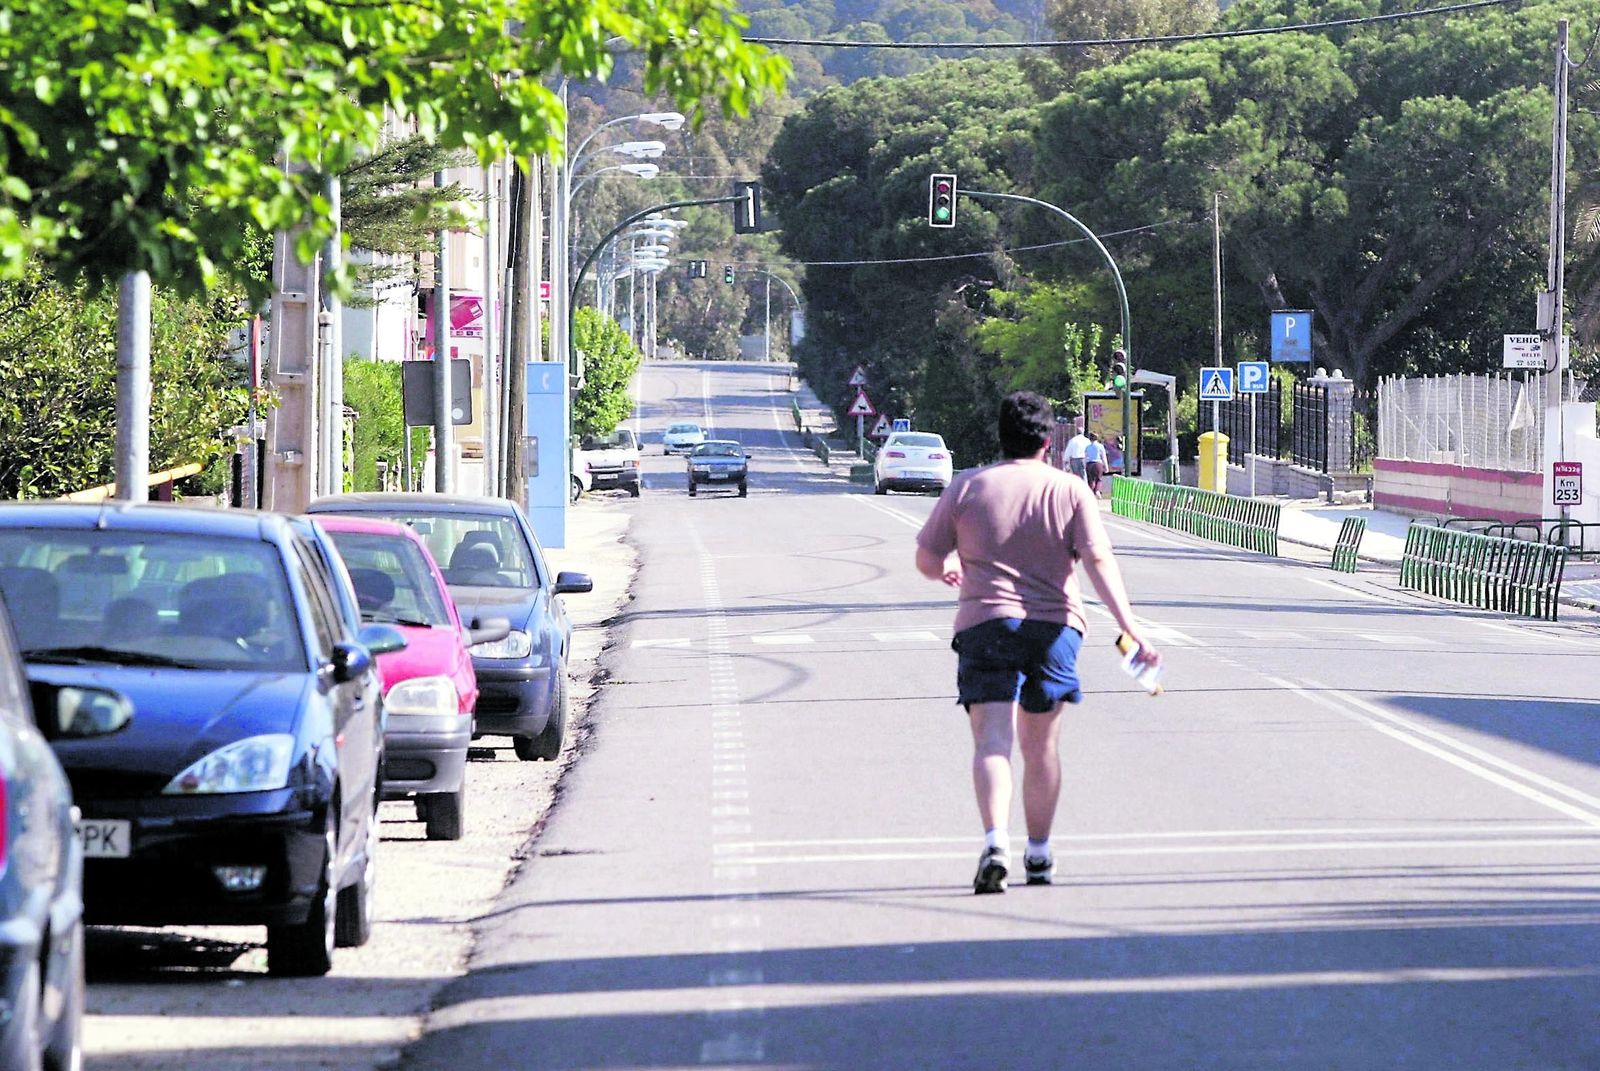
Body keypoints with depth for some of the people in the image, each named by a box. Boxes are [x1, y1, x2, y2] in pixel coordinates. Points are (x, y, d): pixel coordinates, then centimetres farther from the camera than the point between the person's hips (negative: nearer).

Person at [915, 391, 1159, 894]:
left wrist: (949, 569, 29)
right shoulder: (1070, 490, 2)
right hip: (1054, 626, 1)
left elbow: (926, 561, 6)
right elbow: (1098, 560, -8)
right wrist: (1129, 627, -12)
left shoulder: (966, 487, 2)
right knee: (1041, 747, 15)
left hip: (984, 622, -1)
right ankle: (1039, 854, 23)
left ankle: (996, 842, -30)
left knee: (992, 742, -8)